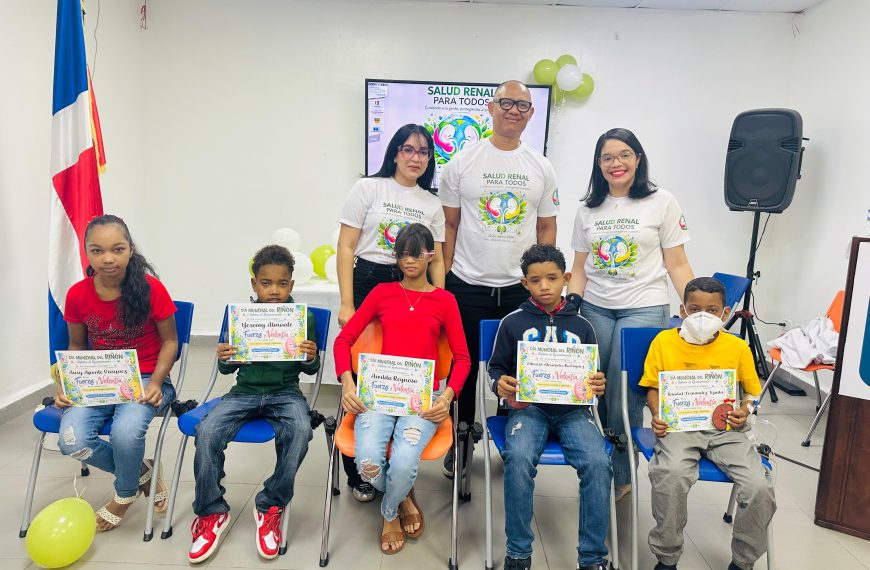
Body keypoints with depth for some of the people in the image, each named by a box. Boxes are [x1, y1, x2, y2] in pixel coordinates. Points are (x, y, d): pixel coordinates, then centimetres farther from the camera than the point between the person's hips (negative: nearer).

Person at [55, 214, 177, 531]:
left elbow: (169, 341, -4)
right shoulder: (78, 295, -4)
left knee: (125, 431, -32)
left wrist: (155, 382, -17)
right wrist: (66, 384, -5)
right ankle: (142, 471, 7)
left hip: (145, 380, -3)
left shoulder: (150, 289, -12)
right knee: (71, 442, -22)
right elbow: (76, 347, 11)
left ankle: (125, 495, 4)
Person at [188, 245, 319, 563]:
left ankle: (270, 507, -9)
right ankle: (211, 513, 0)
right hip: (245, 391, 2)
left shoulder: (303, 317, 0)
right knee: (206, 432, -23)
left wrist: (310, 358, -18)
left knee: (300, 432, -32)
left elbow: (311, 369, 5)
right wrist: (224, 360, -13)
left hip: (285, 392, -2)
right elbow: (228, 368, 10)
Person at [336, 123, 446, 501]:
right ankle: (358, 472, 17)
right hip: (367, 285, -3)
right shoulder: (369, 188, 2)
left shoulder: (432, 204, 13)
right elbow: (345, 248, -3)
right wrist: (347, 304, -10)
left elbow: (436, 260, 12)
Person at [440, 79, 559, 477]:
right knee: (465, 368, 10)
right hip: (467, 285, -1)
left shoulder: (541, 168, 6)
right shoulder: (461, 163, 0)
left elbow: (546, 228, 10)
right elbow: (449, 225, 2)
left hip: (521, 288, 2)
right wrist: (442, 280, -2)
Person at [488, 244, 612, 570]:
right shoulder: (513, 322, 7)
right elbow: (496, 367, 12)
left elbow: (592, 377, 18)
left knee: (598, 463, -27)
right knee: (518, 458, -32)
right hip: (528, 406, -1)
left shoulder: (581, 326, 12)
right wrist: (500, 384, -11)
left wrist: (597, 387, -6)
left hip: (573, 409, 2)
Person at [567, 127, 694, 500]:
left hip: (644, 309, -3)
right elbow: (579, 268, 12)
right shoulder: (588, 209, 10)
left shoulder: (662, 202, 1)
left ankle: (620, 476, 15)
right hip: (594, 309, 3)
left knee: (624, 396, -5)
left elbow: (677, 265, 0)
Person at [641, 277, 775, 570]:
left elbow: (752, 391, 15)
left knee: (759, 486, -19)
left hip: (725, 428, 2)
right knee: (671, 477, -31)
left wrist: (745, 410, -6)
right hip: (678, 426, -2)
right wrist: (657, 414, -11)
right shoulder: (664, 341, 2)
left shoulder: (737, 347, 5)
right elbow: (653, 387, 7)